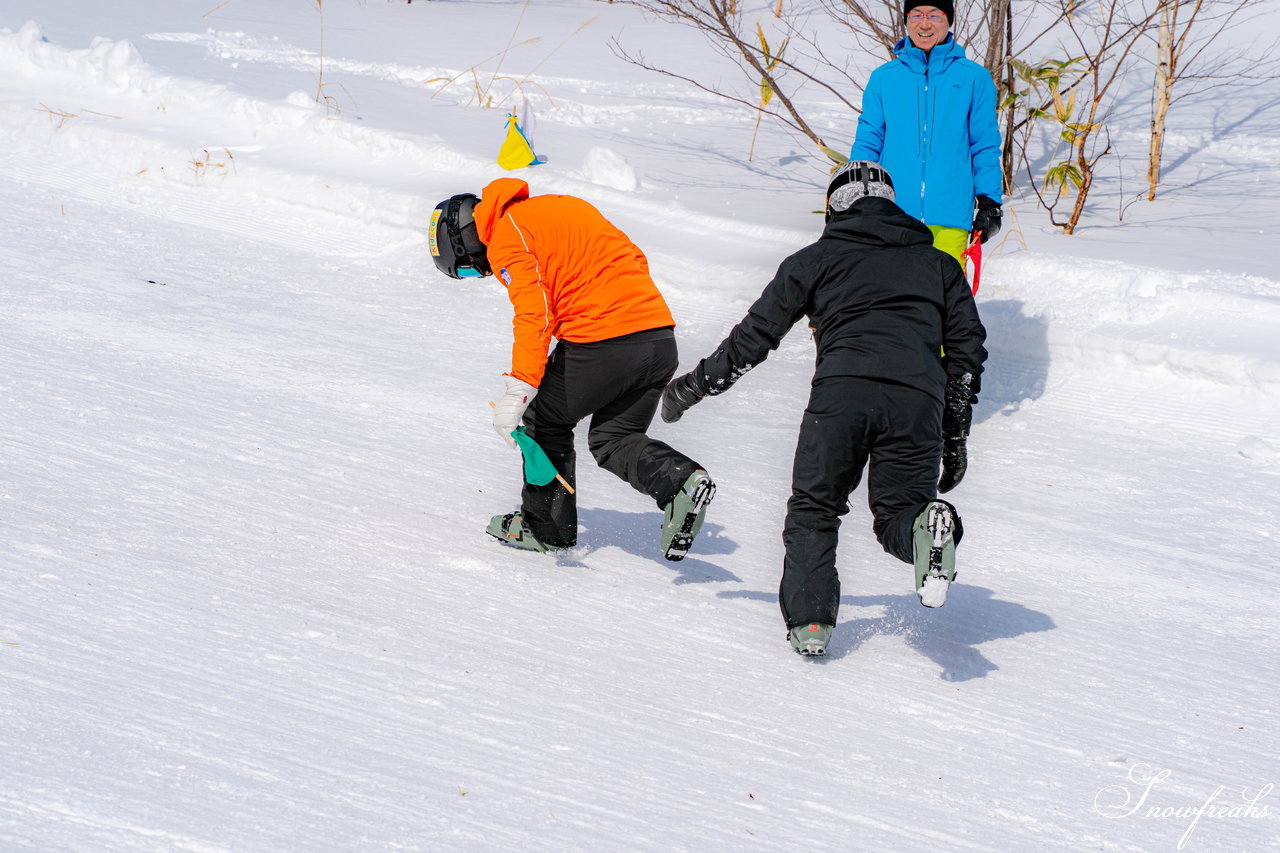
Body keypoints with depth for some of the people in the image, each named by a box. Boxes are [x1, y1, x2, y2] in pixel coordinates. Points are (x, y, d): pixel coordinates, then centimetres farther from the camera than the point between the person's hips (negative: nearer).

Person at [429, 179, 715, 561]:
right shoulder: (563, 205, 23)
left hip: (600, 341, -8)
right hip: (660, 336, 8)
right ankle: (681, 481, -3)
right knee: (612, 439, 20)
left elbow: (534, 314, -17)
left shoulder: (506, 239, -3)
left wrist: (519, 389, -23)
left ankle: (546, 526, 24)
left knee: (545, 422, 16)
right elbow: (634, 259, 24)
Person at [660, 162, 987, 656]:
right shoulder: (939, 264, 30)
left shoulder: (818, 258, 23)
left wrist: (698, 384, 32)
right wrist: (955, 435, 25)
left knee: (813, 509, 12)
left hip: (841, 391, -2)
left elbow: (757, 333, 21)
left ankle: (808, 620, -4)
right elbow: (967, 345, 23)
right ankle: (925, 526, -24)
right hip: (919, 400, 2)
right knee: (897, 512, 12)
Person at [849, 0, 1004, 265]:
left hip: (949, 213, -1)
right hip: (893, 211, 1)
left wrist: (990, 203, 6)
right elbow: (868, 141, 14)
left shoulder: (974, 78, 8)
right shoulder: (884, 78, 10)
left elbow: (985, 146, 11)